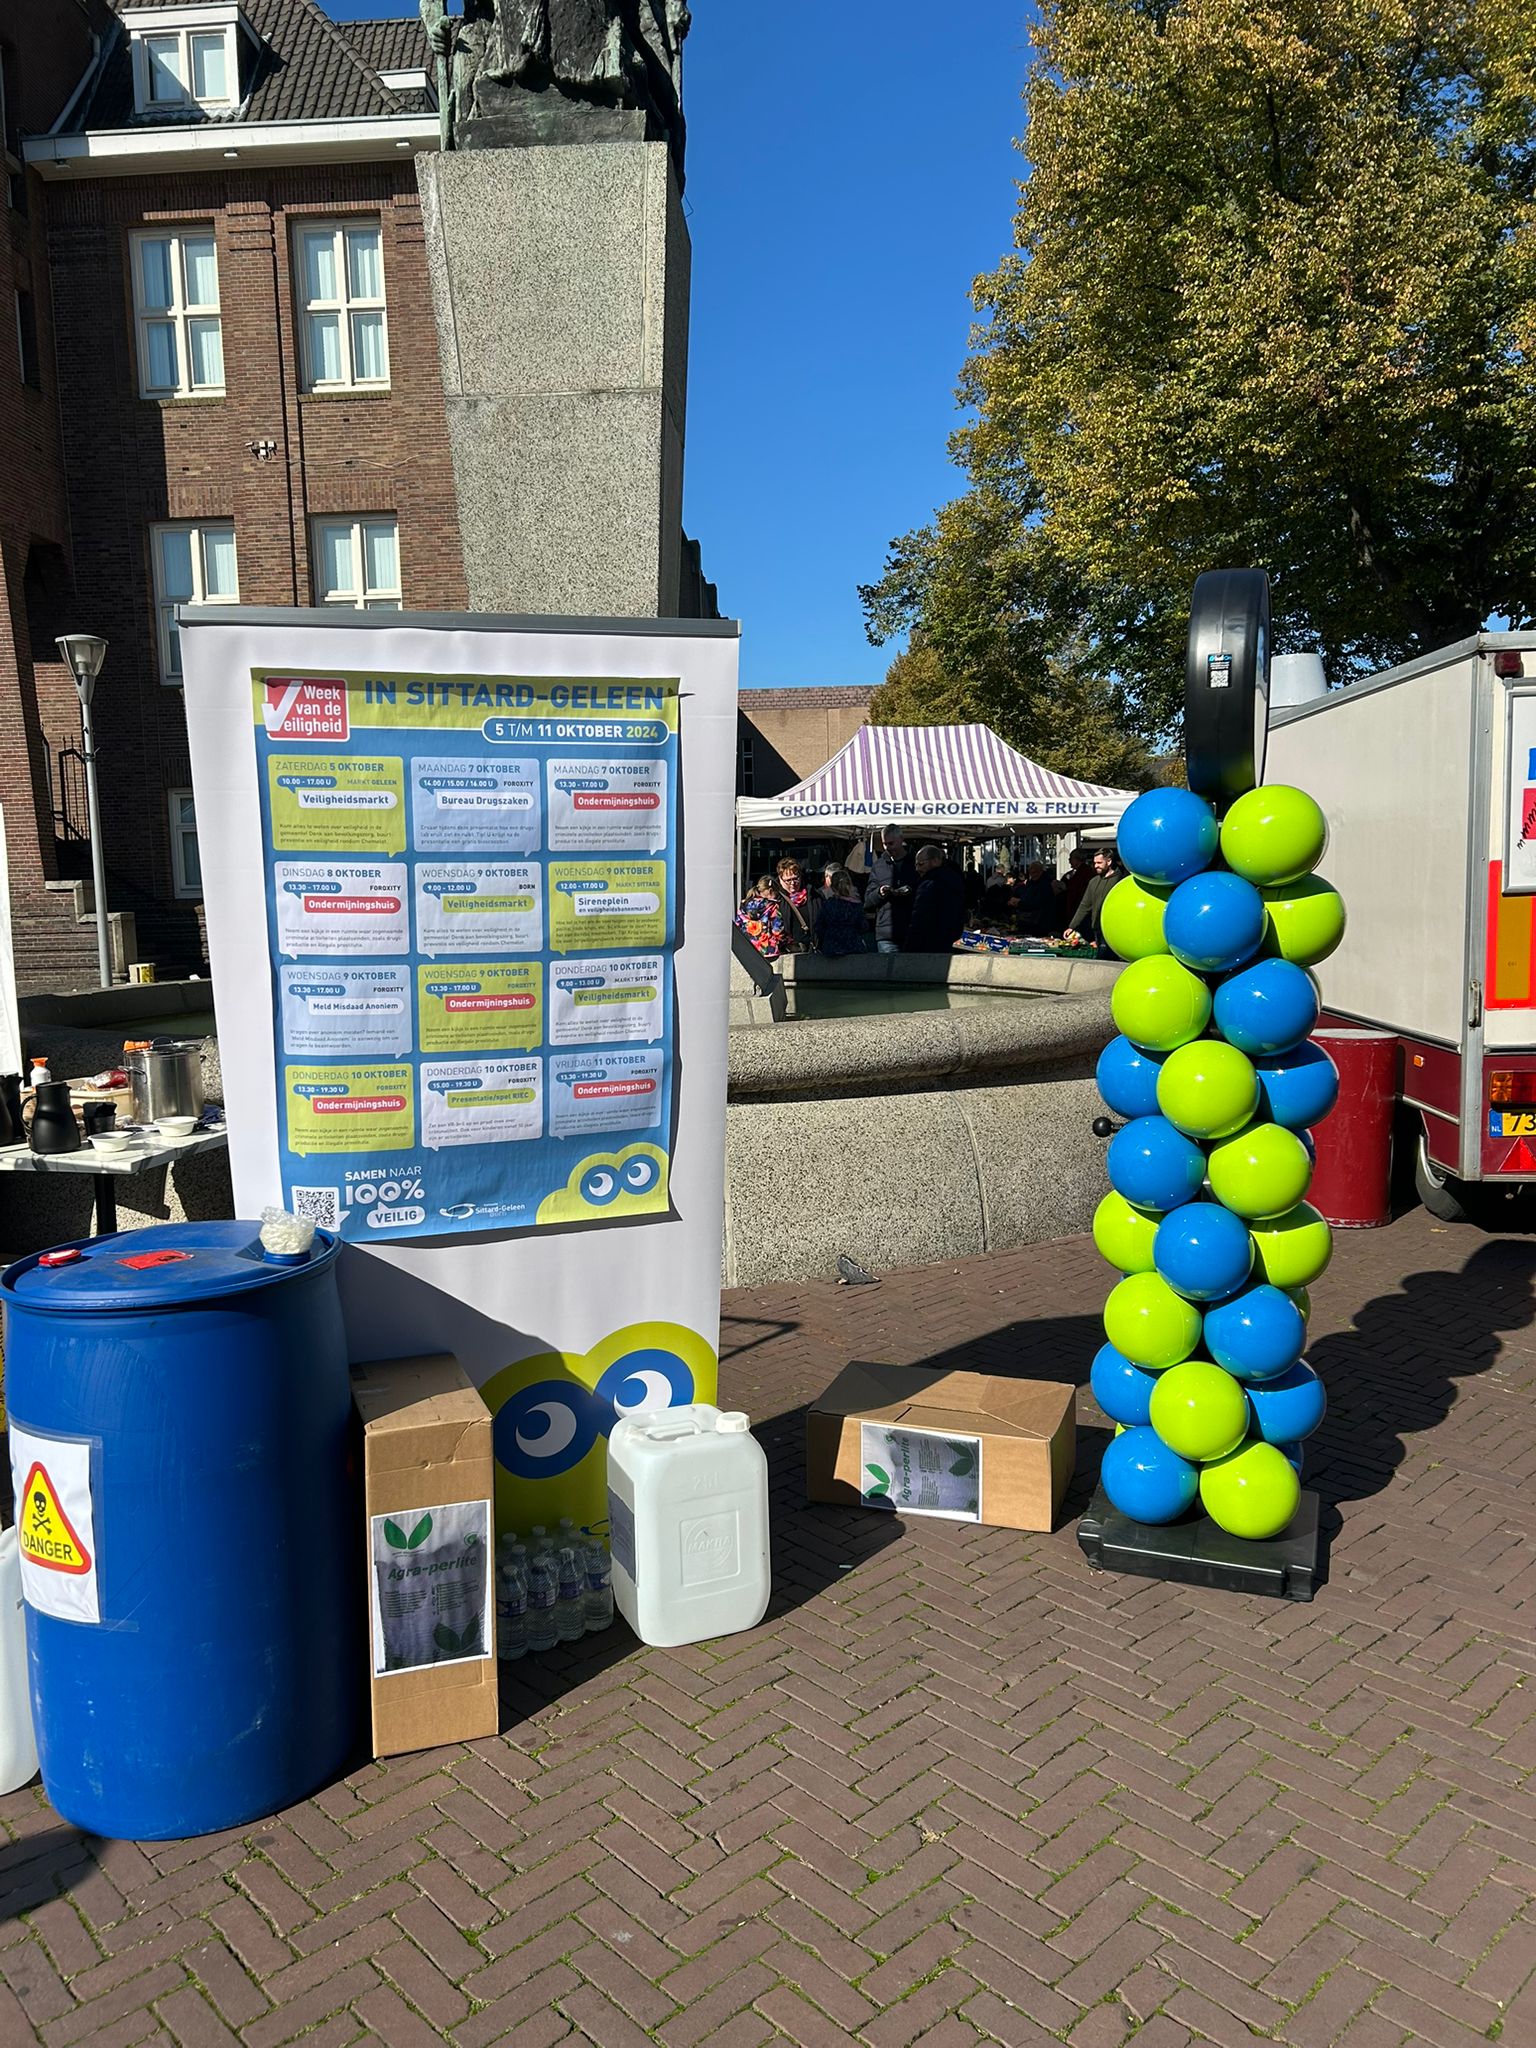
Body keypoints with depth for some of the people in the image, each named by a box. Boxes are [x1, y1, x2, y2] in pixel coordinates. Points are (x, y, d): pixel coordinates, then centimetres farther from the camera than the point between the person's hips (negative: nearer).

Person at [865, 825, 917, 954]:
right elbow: (867, 902, 13)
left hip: (912, 933, -1)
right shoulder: (878, 865, 15)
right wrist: (879, 893, -7)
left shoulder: (915, 863, 9)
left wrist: (911, 893, -13)